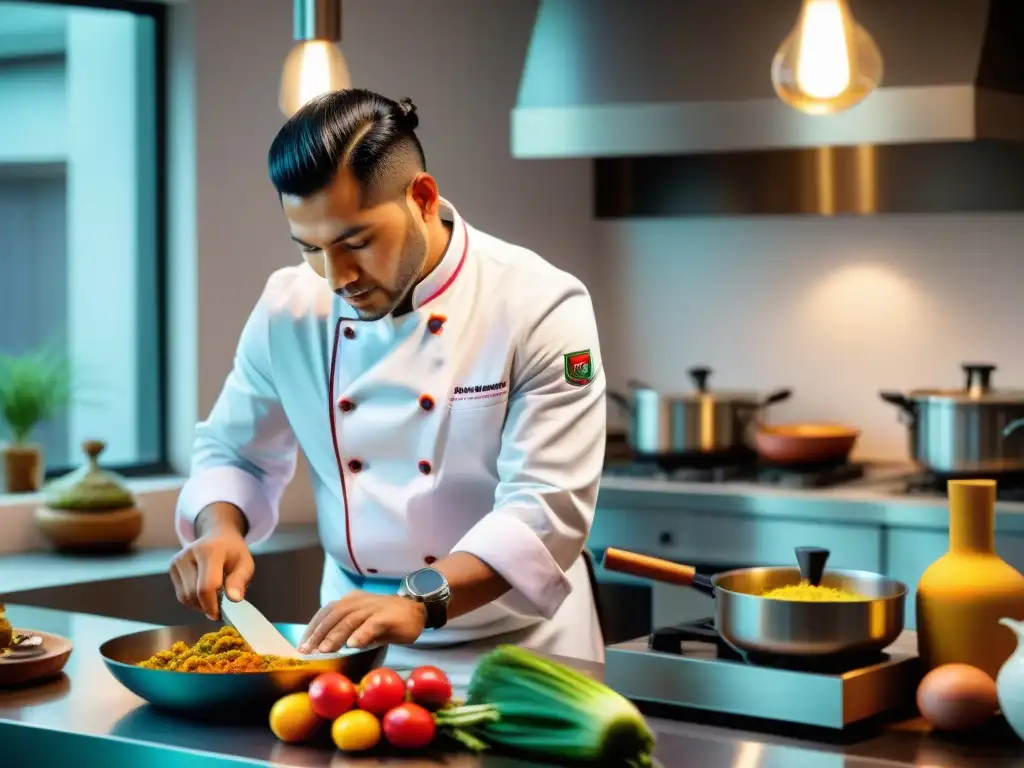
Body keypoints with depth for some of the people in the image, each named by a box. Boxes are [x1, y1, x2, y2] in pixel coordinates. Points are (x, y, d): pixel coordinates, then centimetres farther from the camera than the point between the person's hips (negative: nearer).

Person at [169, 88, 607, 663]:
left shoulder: (540, 307, -14)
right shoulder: (289, 309, -1)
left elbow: (547, 507, -20)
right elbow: (233, 452, 13)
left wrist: (421, 602, -34)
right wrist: (220, 529, -10)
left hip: (514, 638, -2)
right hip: (357, 633, 3)